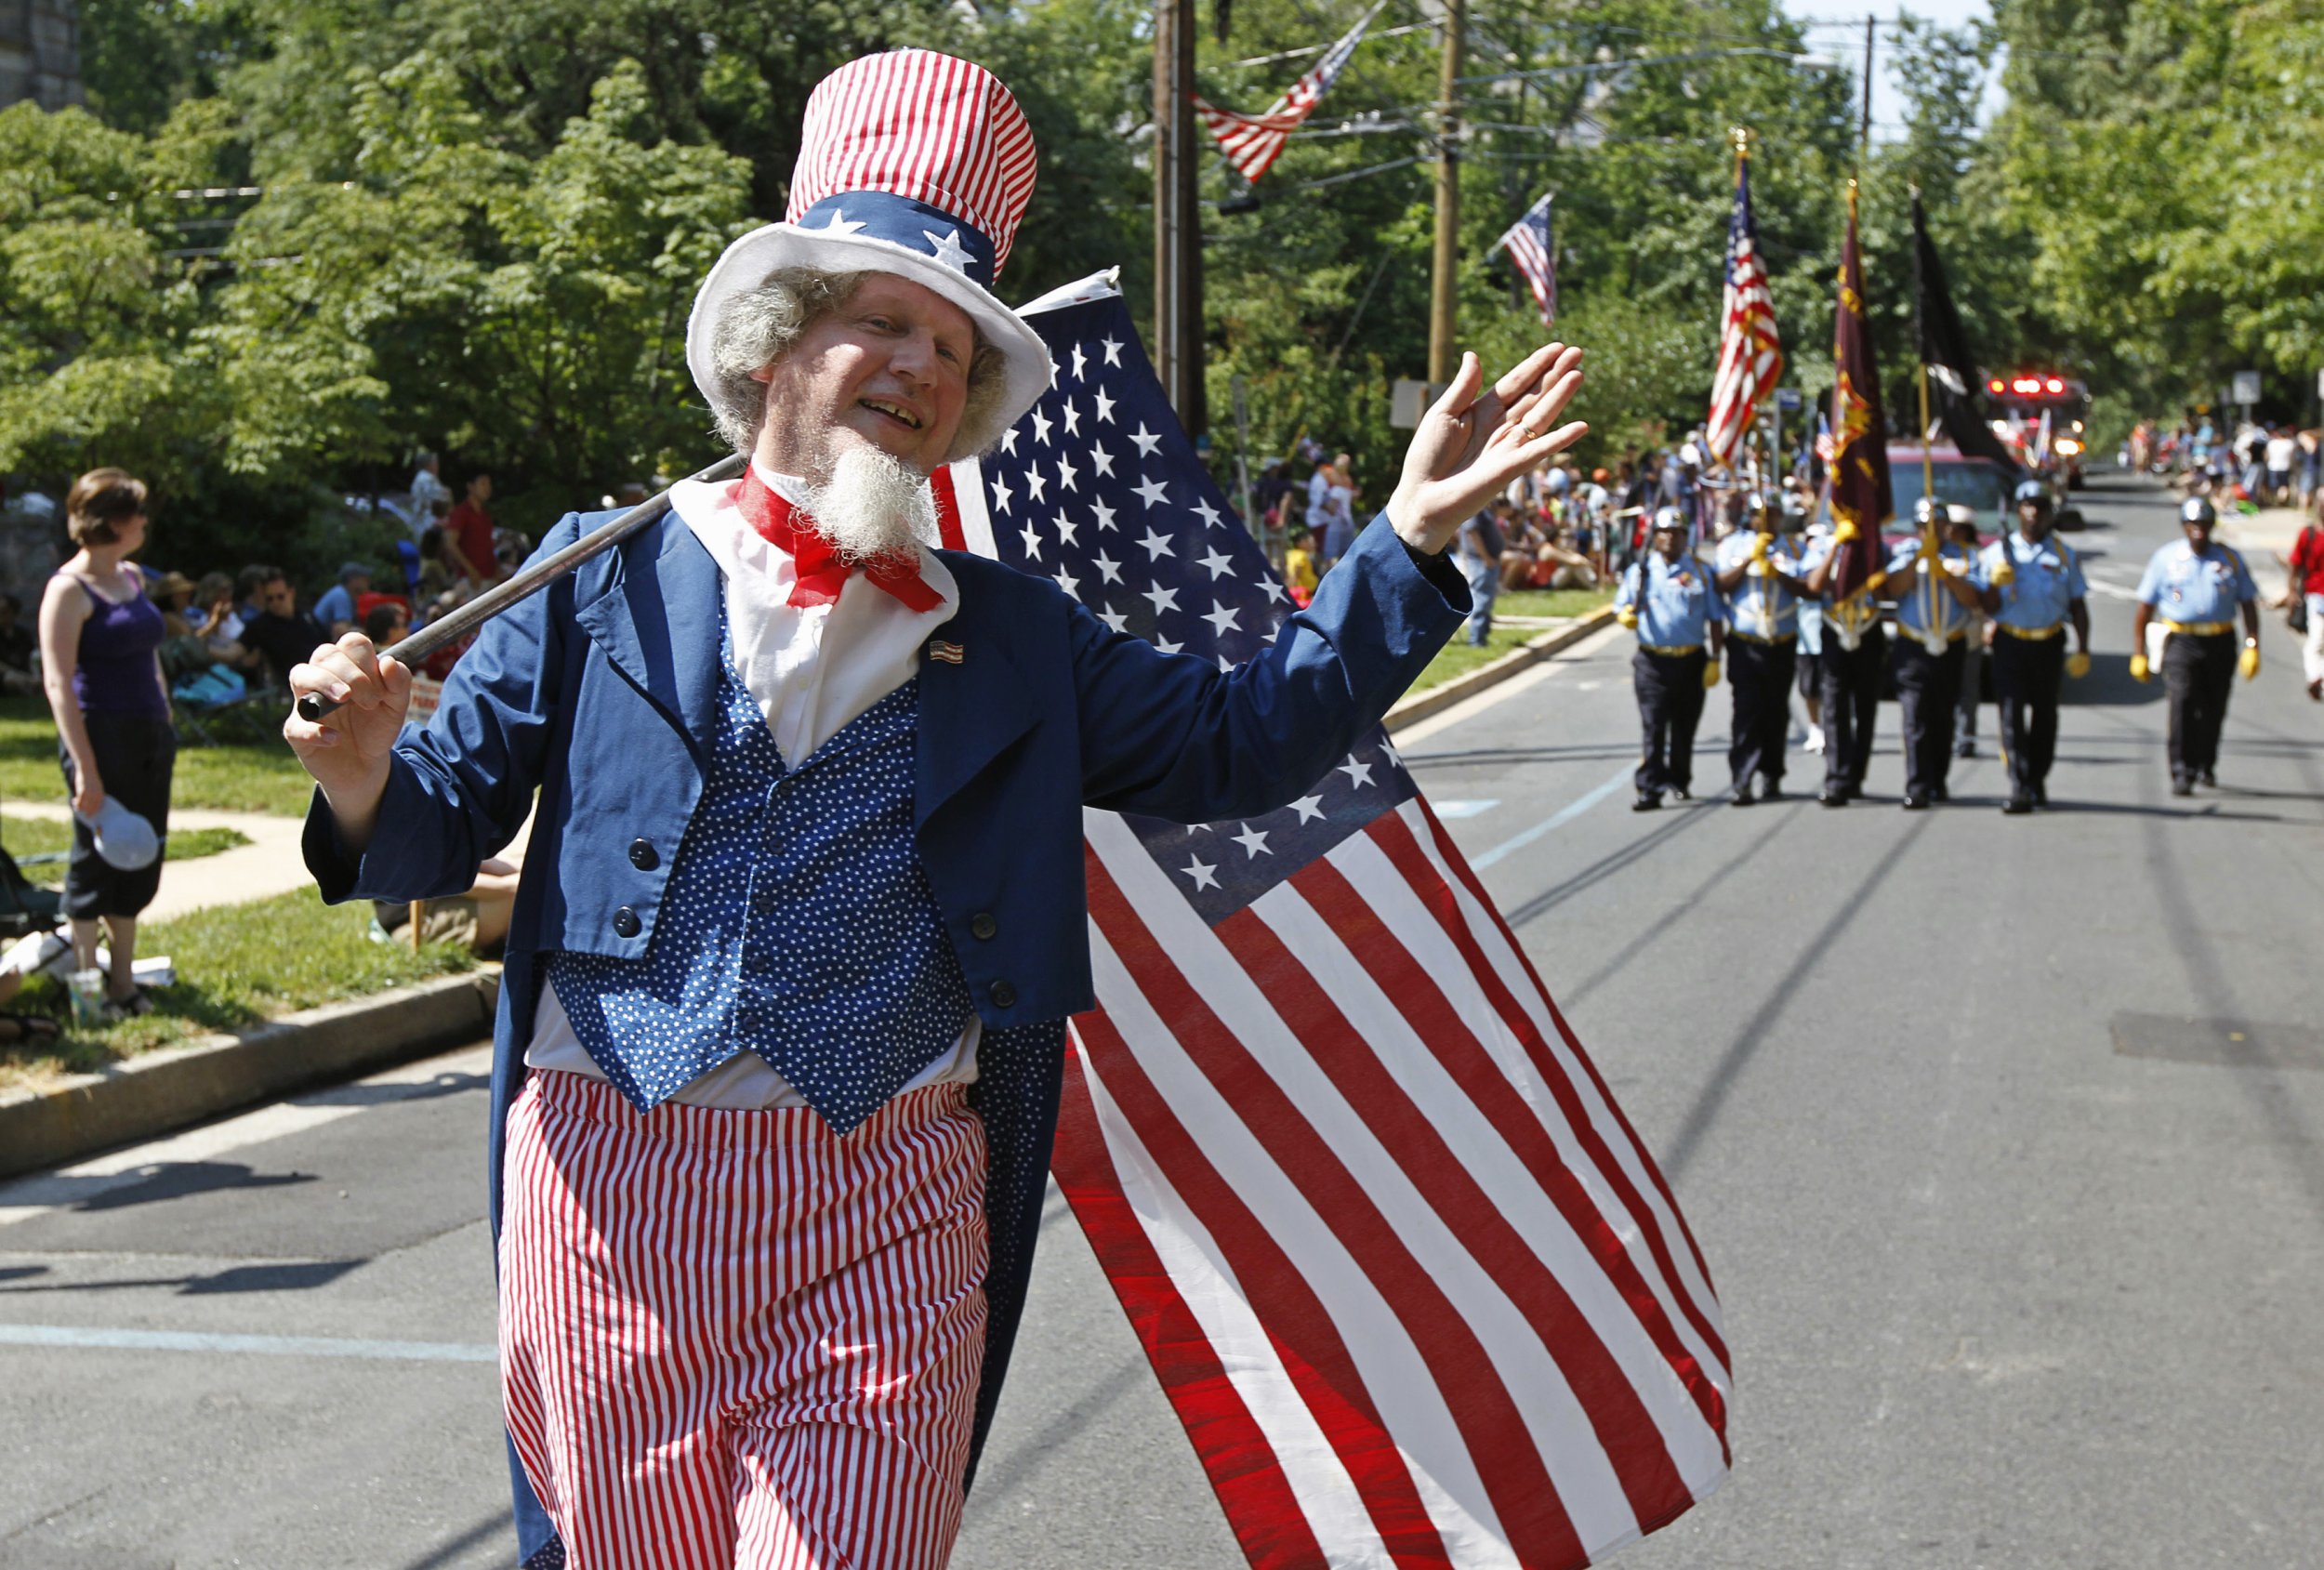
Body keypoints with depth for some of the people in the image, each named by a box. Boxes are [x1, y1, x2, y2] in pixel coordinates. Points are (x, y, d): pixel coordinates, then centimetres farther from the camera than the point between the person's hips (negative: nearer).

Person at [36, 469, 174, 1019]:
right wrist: (85, 769, -22)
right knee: (95, 861, 0)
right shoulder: (69, 589, -12)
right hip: (101, 739, -8)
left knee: (139, 861, 12)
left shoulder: (132, 578, 12)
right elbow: (58, 683, -17)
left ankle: (124, 982, 22)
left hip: (148, 739, 8)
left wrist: (165, 728, 16)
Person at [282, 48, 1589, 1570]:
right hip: (613, 1189, 0)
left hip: (885, 1220, 1)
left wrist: (1409, 540, 2)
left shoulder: (1013, 632, 11)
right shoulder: (606, 576, 4)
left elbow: (1228, 741, 9)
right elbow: (449, 821, 4)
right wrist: (369, 780, -20)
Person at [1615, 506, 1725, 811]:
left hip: (1691, 661, 1)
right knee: (1653, 727, -8)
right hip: (1653, 662, -1)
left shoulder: (1699, 572, 7)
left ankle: (1679, 781, 27)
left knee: (1684, 727, 11)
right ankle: (1649, 788, -10)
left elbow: (1714, 619, 7)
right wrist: (1626, 616, -17)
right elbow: (1621, 608, 8)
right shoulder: (1640, 571, 7)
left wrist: (1714, 660, 1)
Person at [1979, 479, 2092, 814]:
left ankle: (2037, 780, 20)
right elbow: (1988, 607, 2)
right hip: (2009, 644, -2)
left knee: (2045, 714, 8)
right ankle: (2019, 789, -14)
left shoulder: (2064, 555, 9)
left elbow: (2077, 605, 10)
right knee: (2012, 715, -10)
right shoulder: (1997, 553, 5)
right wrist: (1995, 584, -19)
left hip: (2049, 645, 2)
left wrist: (2082, 650, 3)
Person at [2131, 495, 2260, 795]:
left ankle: (2206, 765, 33)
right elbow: (2144, 607, 4)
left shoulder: (2230, 559, 7)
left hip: (2220, 643, 3)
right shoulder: (2165, 559, 2)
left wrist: (2252, 646, 0)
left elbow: (2248, 604, 11)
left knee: (2214, 708, 10)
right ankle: (2182, 773, -19)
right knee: (2183, 701, -18)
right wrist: (2138, 653, 0)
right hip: (2181, 641, -2)